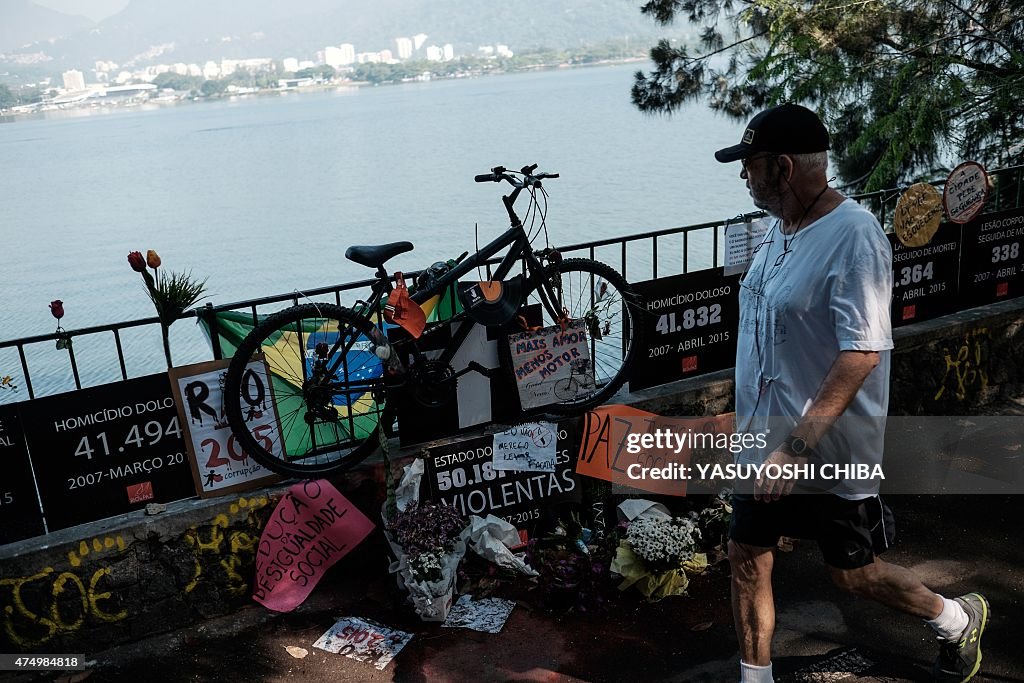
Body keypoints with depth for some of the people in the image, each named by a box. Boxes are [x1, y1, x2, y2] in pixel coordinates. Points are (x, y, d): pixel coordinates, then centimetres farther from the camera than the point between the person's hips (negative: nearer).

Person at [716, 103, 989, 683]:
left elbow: (861, 353, -27)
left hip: (830, 448, -7)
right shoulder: (780, 226, 6)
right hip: (766, 440, 8)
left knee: (852, 572, 12)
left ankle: (959, 620, 40)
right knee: (747, 560, 11)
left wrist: (797, 447, -30)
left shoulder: (853, 235, -22)